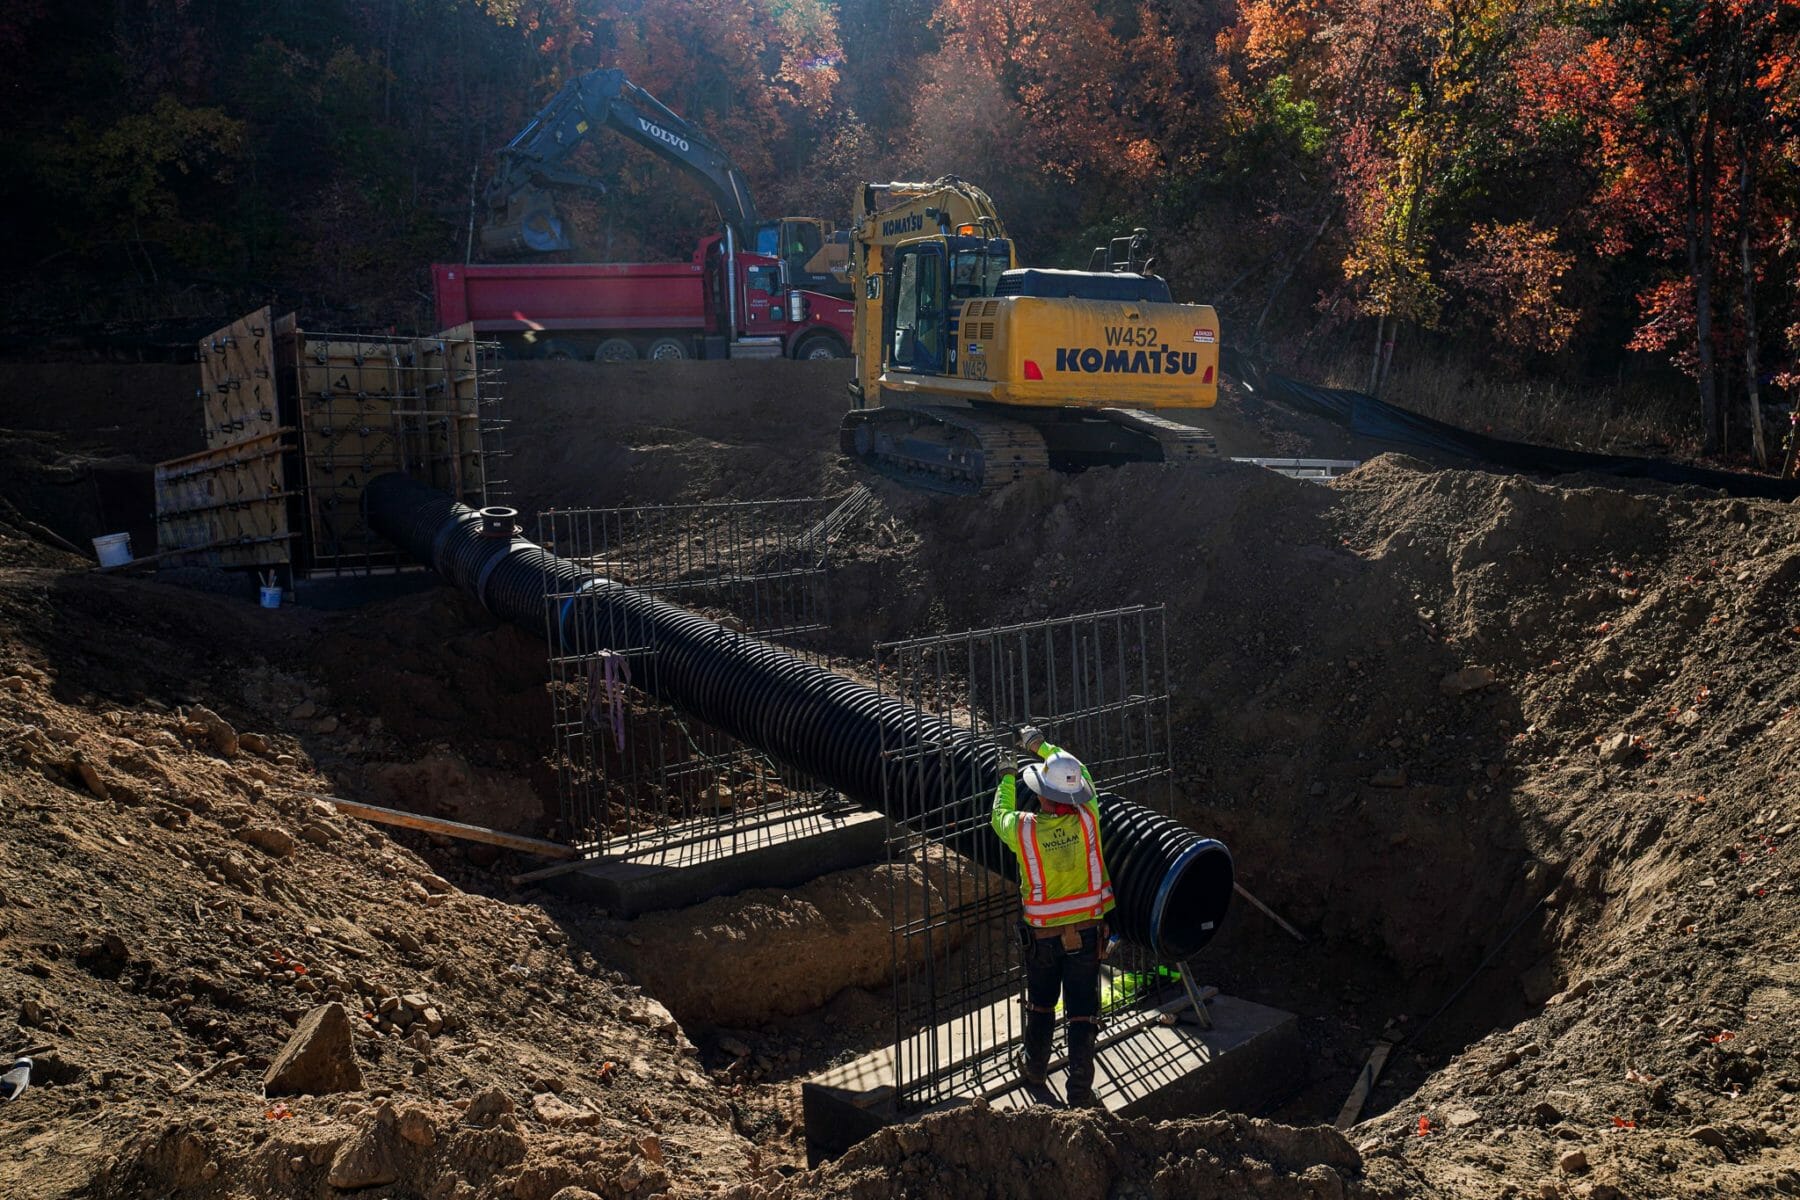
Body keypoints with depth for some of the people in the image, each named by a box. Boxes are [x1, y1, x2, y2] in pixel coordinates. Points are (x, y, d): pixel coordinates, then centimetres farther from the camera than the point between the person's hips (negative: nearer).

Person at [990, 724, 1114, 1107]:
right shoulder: (1087, 818, -16)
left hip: (1042, 934, 0)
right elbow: (1082, 775, 5)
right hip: (1087, 931, 0)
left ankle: (1035, 1068, 41)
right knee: (1082, 1012, 6)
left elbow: (999, 814, 6)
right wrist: (1041, 745, 16)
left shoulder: (1023, 829, -19)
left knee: (1040, 1005, 22)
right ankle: (1080, 1091, 8)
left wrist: (1006, 777, 22)